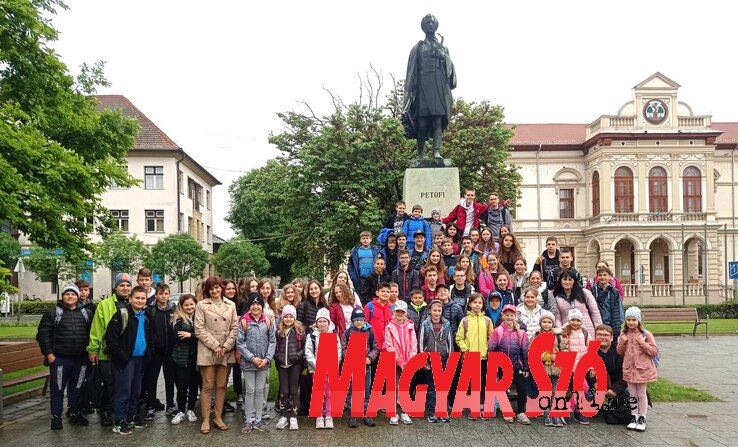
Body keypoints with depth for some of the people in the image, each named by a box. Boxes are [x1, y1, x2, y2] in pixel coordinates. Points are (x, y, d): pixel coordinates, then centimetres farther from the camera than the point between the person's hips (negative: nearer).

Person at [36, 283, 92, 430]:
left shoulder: (86, 314, 9)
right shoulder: (52, 314, 0)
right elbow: (43, 334, -4)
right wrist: (49, 354, -10)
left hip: (80, 360, 3)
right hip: (59, 359, -3)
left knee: (76, 389, 14)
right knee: (58, 389, 5)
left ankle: (76, 414, 26)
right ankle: (56, 417, 15)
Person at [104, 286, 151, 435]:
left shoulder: (145, 317, 12)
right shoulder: (122, 314, -11)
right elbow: (110, 338, -16)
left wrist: (146, 356, 10)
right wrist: (121, 356, -18)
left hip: (139, 359, 7)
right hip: (125, 360, -7)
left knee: (135, 391, 14)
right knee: (123, 392, -3)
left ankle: (130, 418, 26)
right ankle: (118, 423, 6)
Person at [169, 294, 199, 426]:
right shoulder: (178, 319, 0)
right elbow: (178, 336, -14)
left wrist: (190, 335, -14)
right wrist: (196, 337, -14)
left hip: (196, 356, 2)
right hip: (182, 357, -1)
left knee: (194, 384, 9)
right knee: (182, 385, 2)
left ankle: (190, 410, 23)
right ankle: (181, 411, 17)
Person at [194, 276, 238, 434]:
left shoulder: (230, 305, 8)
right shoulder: (201, 305, -1)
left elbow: (235, 327, 5)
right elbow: (199, 330, -7)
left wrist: (226, 346, -7)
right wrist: (215, 346, -12)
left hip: (226, 352, 3)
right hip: (208, 351, -3)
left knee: (222, 386, 9)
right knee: (207, 386, 1)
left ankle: (218, 417, 19)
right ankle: (206, 420, 10)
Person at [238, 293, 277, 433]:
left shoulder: (268, 321, 3)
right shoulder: (243, 322, -4)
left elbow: (272, 341, 2)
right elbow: (240, 342, -7)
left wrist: (267, 359, -9)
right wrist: (252, 358, -14)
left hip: (264, 363, 2)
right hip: (248, 362, -2)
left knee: (260, 390, 9)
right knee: (250, 391, 4)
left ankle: (258, 419, 19)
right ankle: (249, 420, 14)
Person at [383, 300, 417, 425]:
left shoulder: (410, 326, 7)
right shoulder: (389, 327, -1)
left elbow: (414, 344, 4)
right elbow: (389, 346, -6)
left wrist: (410, 361, -7)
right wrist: (400, 361, -11)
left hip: (408, 363, 2)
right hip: (395, 363, -2)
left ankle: (404, 413, 16)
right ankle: (393, 414, 6)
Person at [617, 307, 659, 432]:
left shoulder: (646, 334, -9)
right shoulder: (624, 335, 4)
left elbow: (654, 351, -9)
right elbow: (620, 352, 11)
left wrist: (643, 343, -21)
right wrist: (622, 343, -8)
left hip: (643, 369, -3)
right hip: (629, 369, 3)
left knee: (641, 394, 7)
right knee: (632, 394, 11)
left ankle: (642, 418, 18)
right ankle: (634, 417, 21)